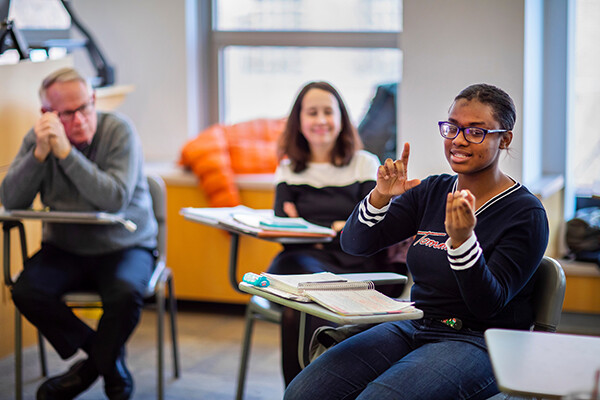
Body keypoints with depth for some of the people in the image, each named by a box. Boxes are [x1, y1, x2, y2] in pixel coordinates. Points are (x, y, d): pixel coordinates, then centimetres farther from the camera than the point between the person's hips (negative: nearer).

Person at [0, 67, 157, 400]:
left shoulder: (118, 131, -13)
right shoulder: (38, 137, -1)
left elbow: (115, 199, -26)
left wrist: (66, 152, -30)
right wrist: (39, 153, -24)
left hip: (123, 246, -3)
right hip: (65, 248, 3)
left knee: (125, 293, -34)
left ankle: (96, 362, 0)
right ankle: (107, 359, -4)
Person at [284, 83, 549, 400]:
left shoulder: (527, 213, -8)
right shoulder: (431, 192, 9)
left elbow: (488, 306, -15)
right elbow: (355, 244, 4)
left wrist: (462, 240, -31)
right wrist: (381, 196, -14)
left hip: (477, 342, -5)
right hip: (413, 327, 6)